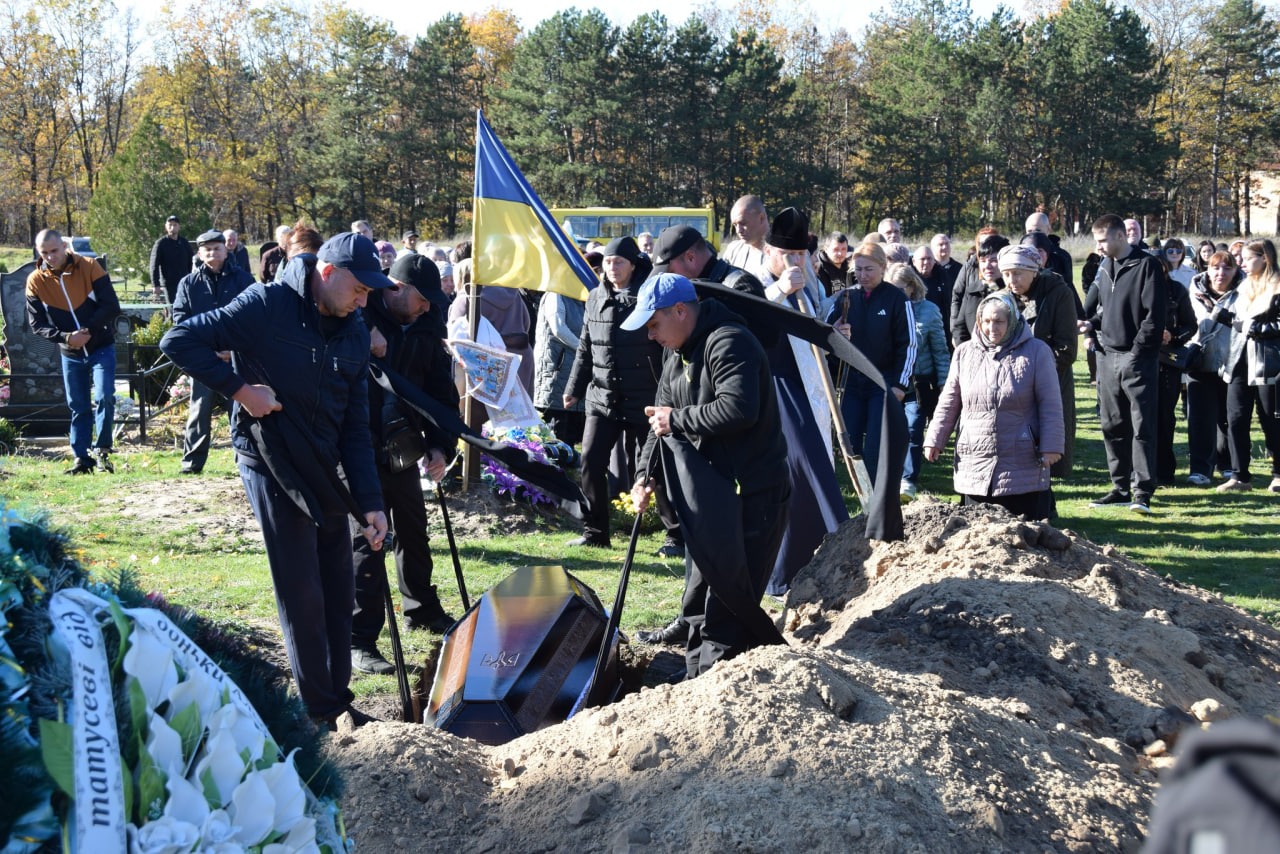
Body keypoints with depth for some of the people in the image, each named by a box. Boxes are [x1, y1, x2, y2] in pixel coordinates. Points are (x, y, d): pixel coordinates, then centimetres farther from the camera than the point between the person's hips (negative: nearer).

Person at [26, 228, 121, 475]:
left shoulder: (89, 267, -10)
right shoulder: (35, 281, -6)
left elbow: (111, 306, -12)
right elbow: (37, 324, -5)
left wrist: (88, 330, -21)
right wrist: (66, 337, -20)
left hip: (101, 347, -2)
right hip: (70, 354, 2)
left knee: (104, 398, -15)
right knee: (78, 407, 7)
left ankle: (102, 451, -5)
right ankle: (81, 460, 12)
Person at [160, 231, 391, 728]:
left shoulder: (355, 334, 3)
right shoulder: (267, 306, -17)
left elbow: (355, 426, 5)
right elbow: (180, 340, -19)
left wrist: (369, 501, -1)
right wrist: (240, 388, -22)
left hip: (324, 468, 7)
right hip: (271, 464, -7)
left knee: (338, 591, 11)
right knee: (301, 593, -4)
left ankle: (338, 698, 24)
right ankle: (320, 712, 7)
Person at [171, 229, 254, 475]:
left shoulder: (242, 279, 5)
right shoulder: (188, 283, 8)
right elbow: (180, 318, 3)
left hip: (237, 355, -1)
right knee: (199, 409, 1)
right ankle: (192, 460, 7)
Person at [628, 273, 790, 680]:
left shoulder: (729, 343, -18)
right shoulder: (675, 354, 14)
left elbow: (738, 409, -31)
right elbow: (662, 418, 17)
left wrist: (677, 419, -20)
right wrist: (645, 474, 4)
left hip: (752, 497, -10)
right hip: (708, 497, 10)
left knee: (727, 605, -10)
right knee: (697, 601, 17)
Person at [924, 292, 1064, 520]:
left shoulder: (1037, 352, 1)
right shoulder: (965, 353, 10)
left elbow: (1050, 405, -1)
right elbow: (949, 403, 15)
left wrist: (1051, 447, -7)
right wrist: (934, 440, 11)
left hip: (1023, 466, -3)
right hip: (975, 466, 3)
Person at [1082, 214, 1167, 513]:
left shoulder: (1147, 266, -8)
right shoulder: (1105, 267, 15)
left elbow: (1154, 315, -12)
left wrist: (1137, 351, -16)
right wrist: (1092, 323, 5)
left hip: (1138, 358, -7)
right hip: (1107, 357, 8)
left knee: (1142, 426, -6)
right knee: (1112, 425, 10)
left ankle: (1142, 492, -5)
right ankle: (1121, 487, 18)